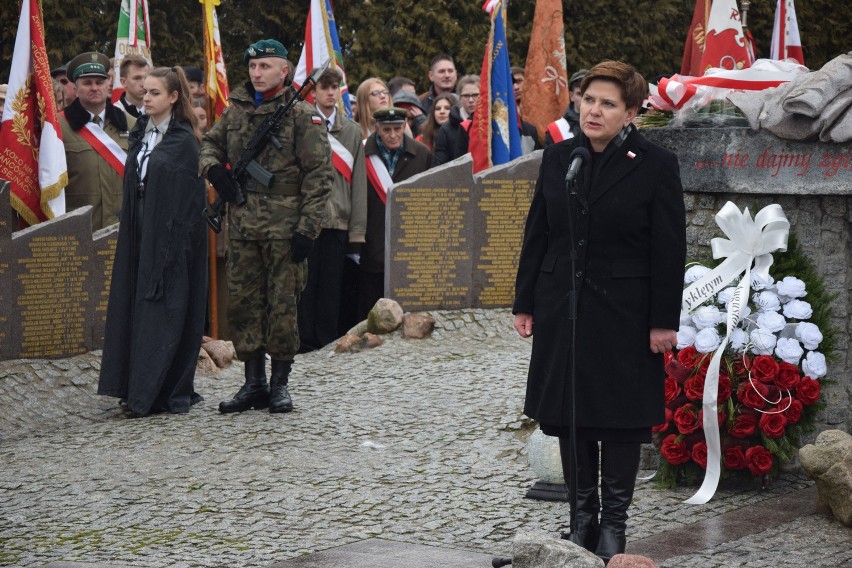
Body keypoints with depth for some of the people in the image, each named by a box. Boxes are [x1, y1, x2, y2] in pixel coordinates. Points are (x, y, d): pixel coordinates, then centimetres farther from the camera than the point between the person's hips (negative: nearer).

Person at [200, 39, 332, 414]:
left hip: (284, 226, -5)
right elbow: (210, 142, 28)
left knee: (282, 304, 0)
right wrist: (213, 168, 4)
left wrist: (308, 227, -13)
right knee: (242, 301, 6)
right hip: (242, 223, 5)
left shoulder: (303, 116, -4)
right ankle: (253, 383, 15)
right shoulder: (236, 111, 11)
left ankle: (280, 383, 11)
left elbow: (318, 175, -7)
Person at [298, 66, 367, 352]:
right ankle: (305, 344, 4)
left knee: (331, 287, 6)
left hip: (338, 221, 3)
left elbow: (358, 182, 11)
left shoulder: (352, 131, 13)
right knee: (305, 284, -2)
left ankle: (327, 345, 12)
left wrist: (357, 229, 4)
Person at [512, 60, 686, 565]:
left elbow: (669, 251, -7)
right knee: (569, 412, 8)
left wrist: (664, 321, -10)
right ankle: (583, 516, 20)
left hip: (624, 314, -4)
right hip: (564, 310, 4)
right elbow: (537, 236, 10)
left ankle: (614, 522, 14)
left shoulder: (656, 166, -7)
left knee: (621, 417, 3)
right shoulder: (558, 158, 6)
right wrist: (526, 304, 7)